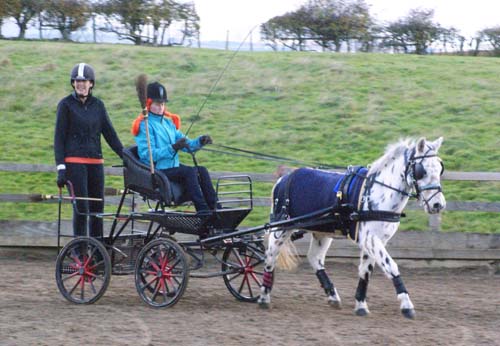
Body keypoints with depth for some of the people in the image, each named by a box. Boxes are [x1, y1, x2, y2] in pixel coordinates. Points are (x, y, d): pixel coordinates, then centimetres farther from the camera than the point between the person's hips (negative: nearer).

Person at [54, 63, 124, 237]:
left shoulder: (98, 105, 11)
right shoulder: (66, 105, 1)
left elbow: (110, 134, 12)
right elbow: (59, 138, -1)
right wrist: (61, 168, -9)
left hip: (95, 162, 4)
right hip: (74, 162, -4)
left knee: (98, 207, 4)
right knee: (81, 208, -10)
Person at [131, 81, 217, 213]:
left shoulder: (168, 122, 18)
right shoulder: (145, 125, -8)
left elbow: (186, 144, 15)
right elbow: (148, 154, -19)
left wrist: (200, 141, -7)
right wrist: (173, 148, -27)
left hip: (173, 166, 8)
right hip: (156, 171, -8)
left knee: (202, 170, -13)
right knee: (190, 171, -26)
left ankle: (214, 207, -18)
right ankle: (202, 211, -30)